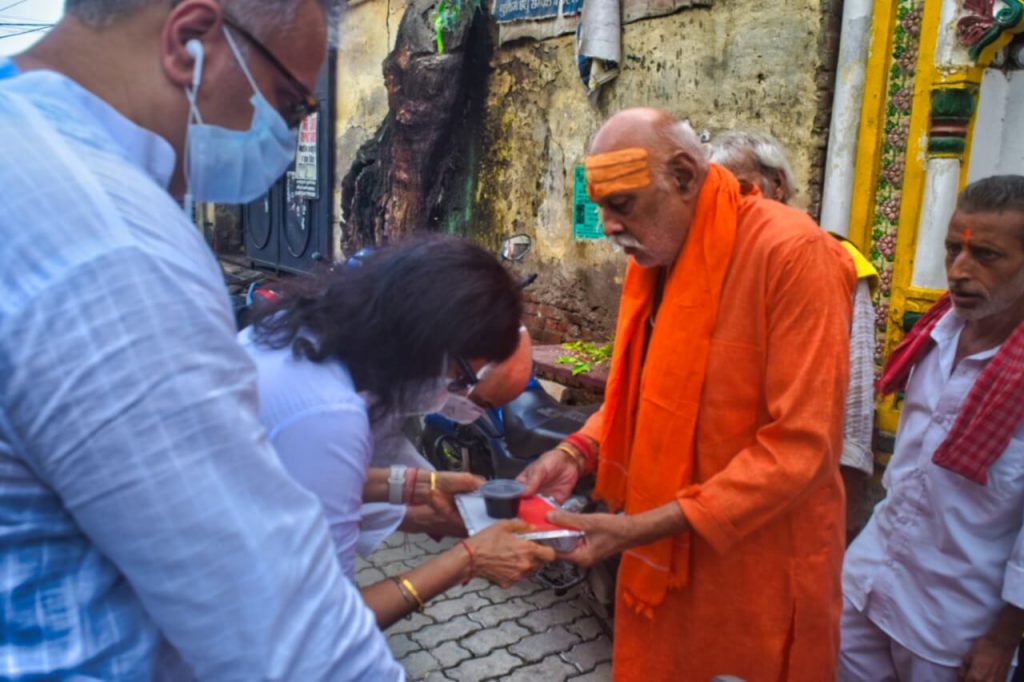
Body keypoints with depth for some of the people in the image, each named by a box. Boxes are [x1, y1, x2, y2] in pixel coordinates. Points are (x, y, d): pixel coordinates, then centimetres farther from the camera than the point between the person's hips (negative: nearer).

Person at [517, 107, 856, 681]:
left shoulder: (793, 254, -21)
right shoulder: (655, 257, 3)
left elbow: (801, 445, -23)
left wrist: (644, 527, -25)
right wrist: (577, 452, -5)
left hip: (756, 570, -6)